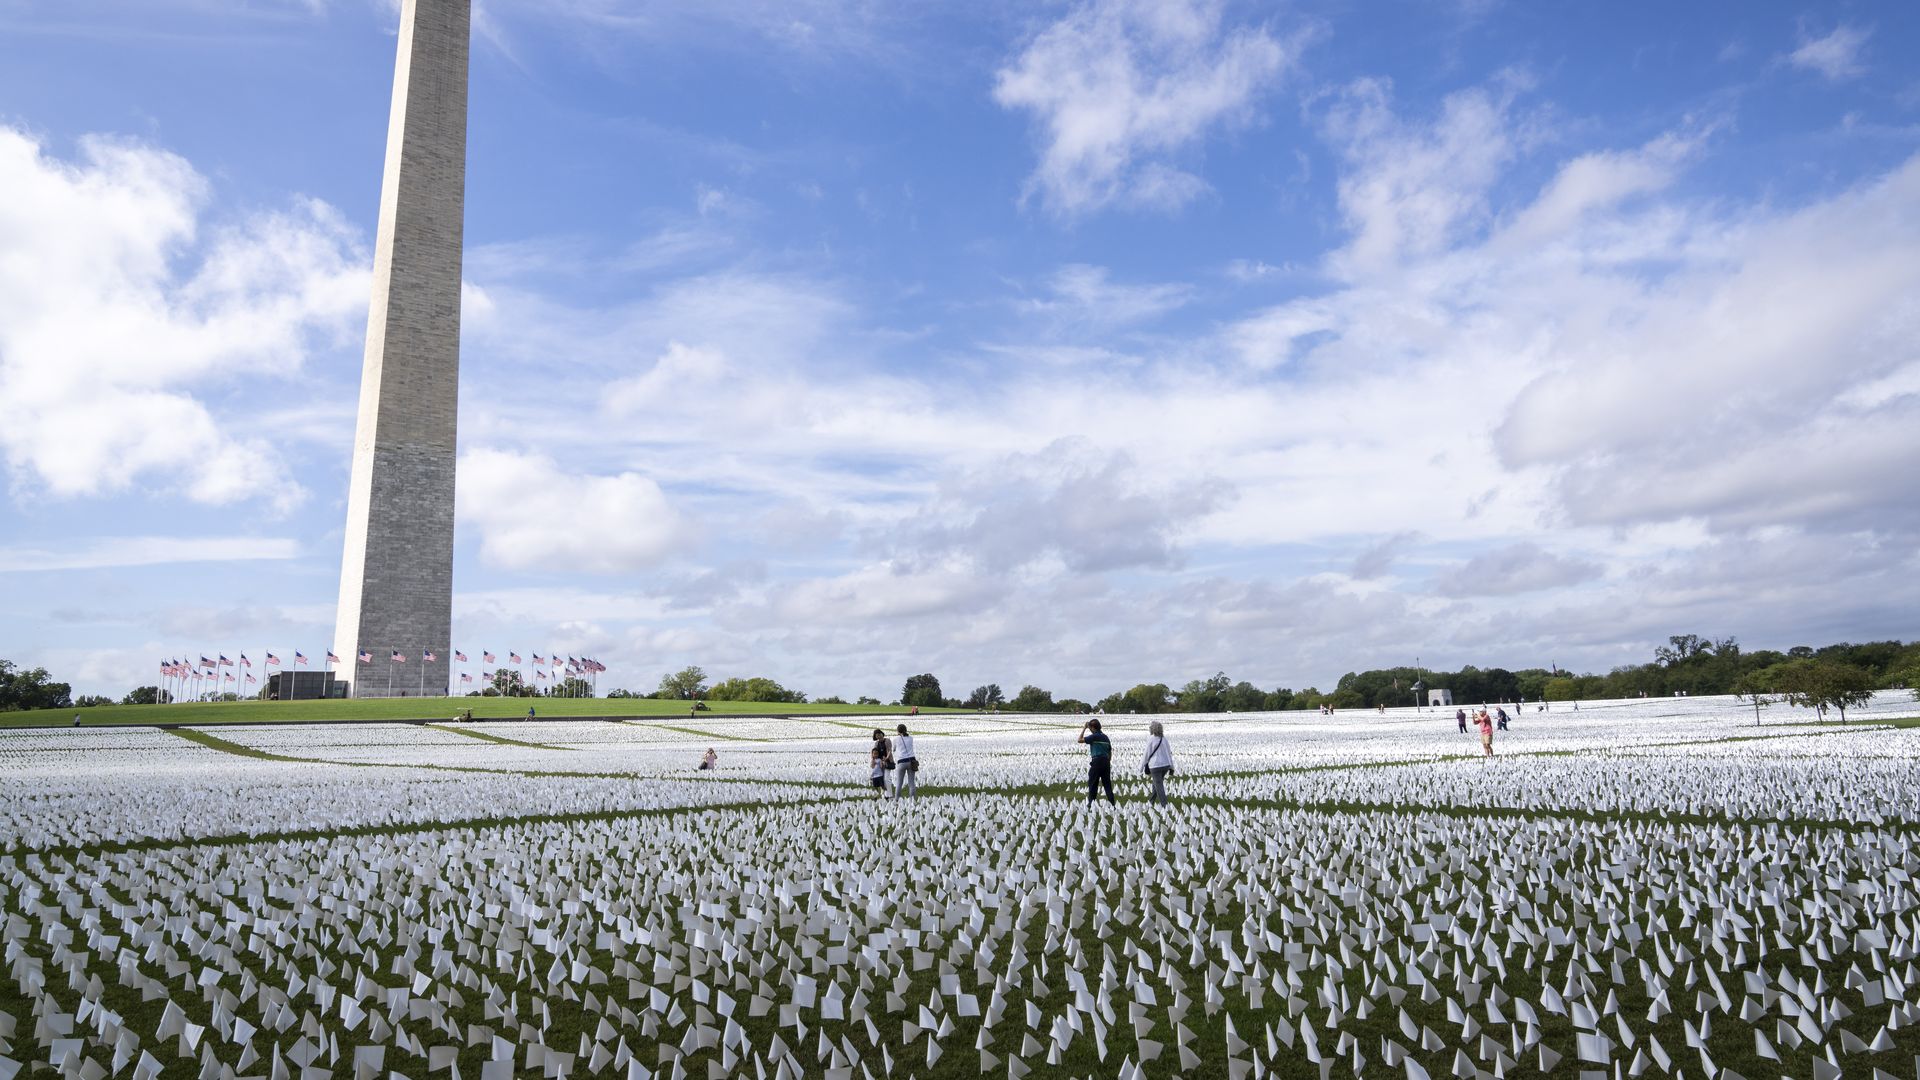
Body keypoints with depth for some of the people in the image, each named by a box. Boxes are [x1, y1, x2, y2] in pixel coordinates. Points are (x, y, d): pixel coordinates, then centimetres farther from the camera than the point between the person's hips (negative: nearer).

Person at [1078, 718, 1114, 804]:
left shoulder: (1094, 736, -8)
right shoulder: (1106, 737, 15)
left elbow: (1080, 740, -8)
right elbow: (1110, 752, 17)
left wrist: (1084, 728, 0)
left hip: (1097, 762, -6)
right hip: (1106, 762, 7)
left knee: (1092, 784, 2)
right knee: (1107, 784, 8)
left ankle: (1091, 803, 3)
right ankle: (1112, 803, 5)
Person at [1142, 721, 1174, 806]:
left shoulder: (1151, 739, -11)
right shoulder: (1164, 738, 4)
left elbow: (1147, 754, -6)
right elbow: (1169, 753, 8)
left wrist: (1142, 766, 6)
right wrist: (1171, 766, 16)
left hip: (1156, 765, -6)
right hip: (1166, 764, 6)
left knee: (1159, 786, -2)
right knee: (1156, 783, 21)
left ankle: (1164, 805, -8)